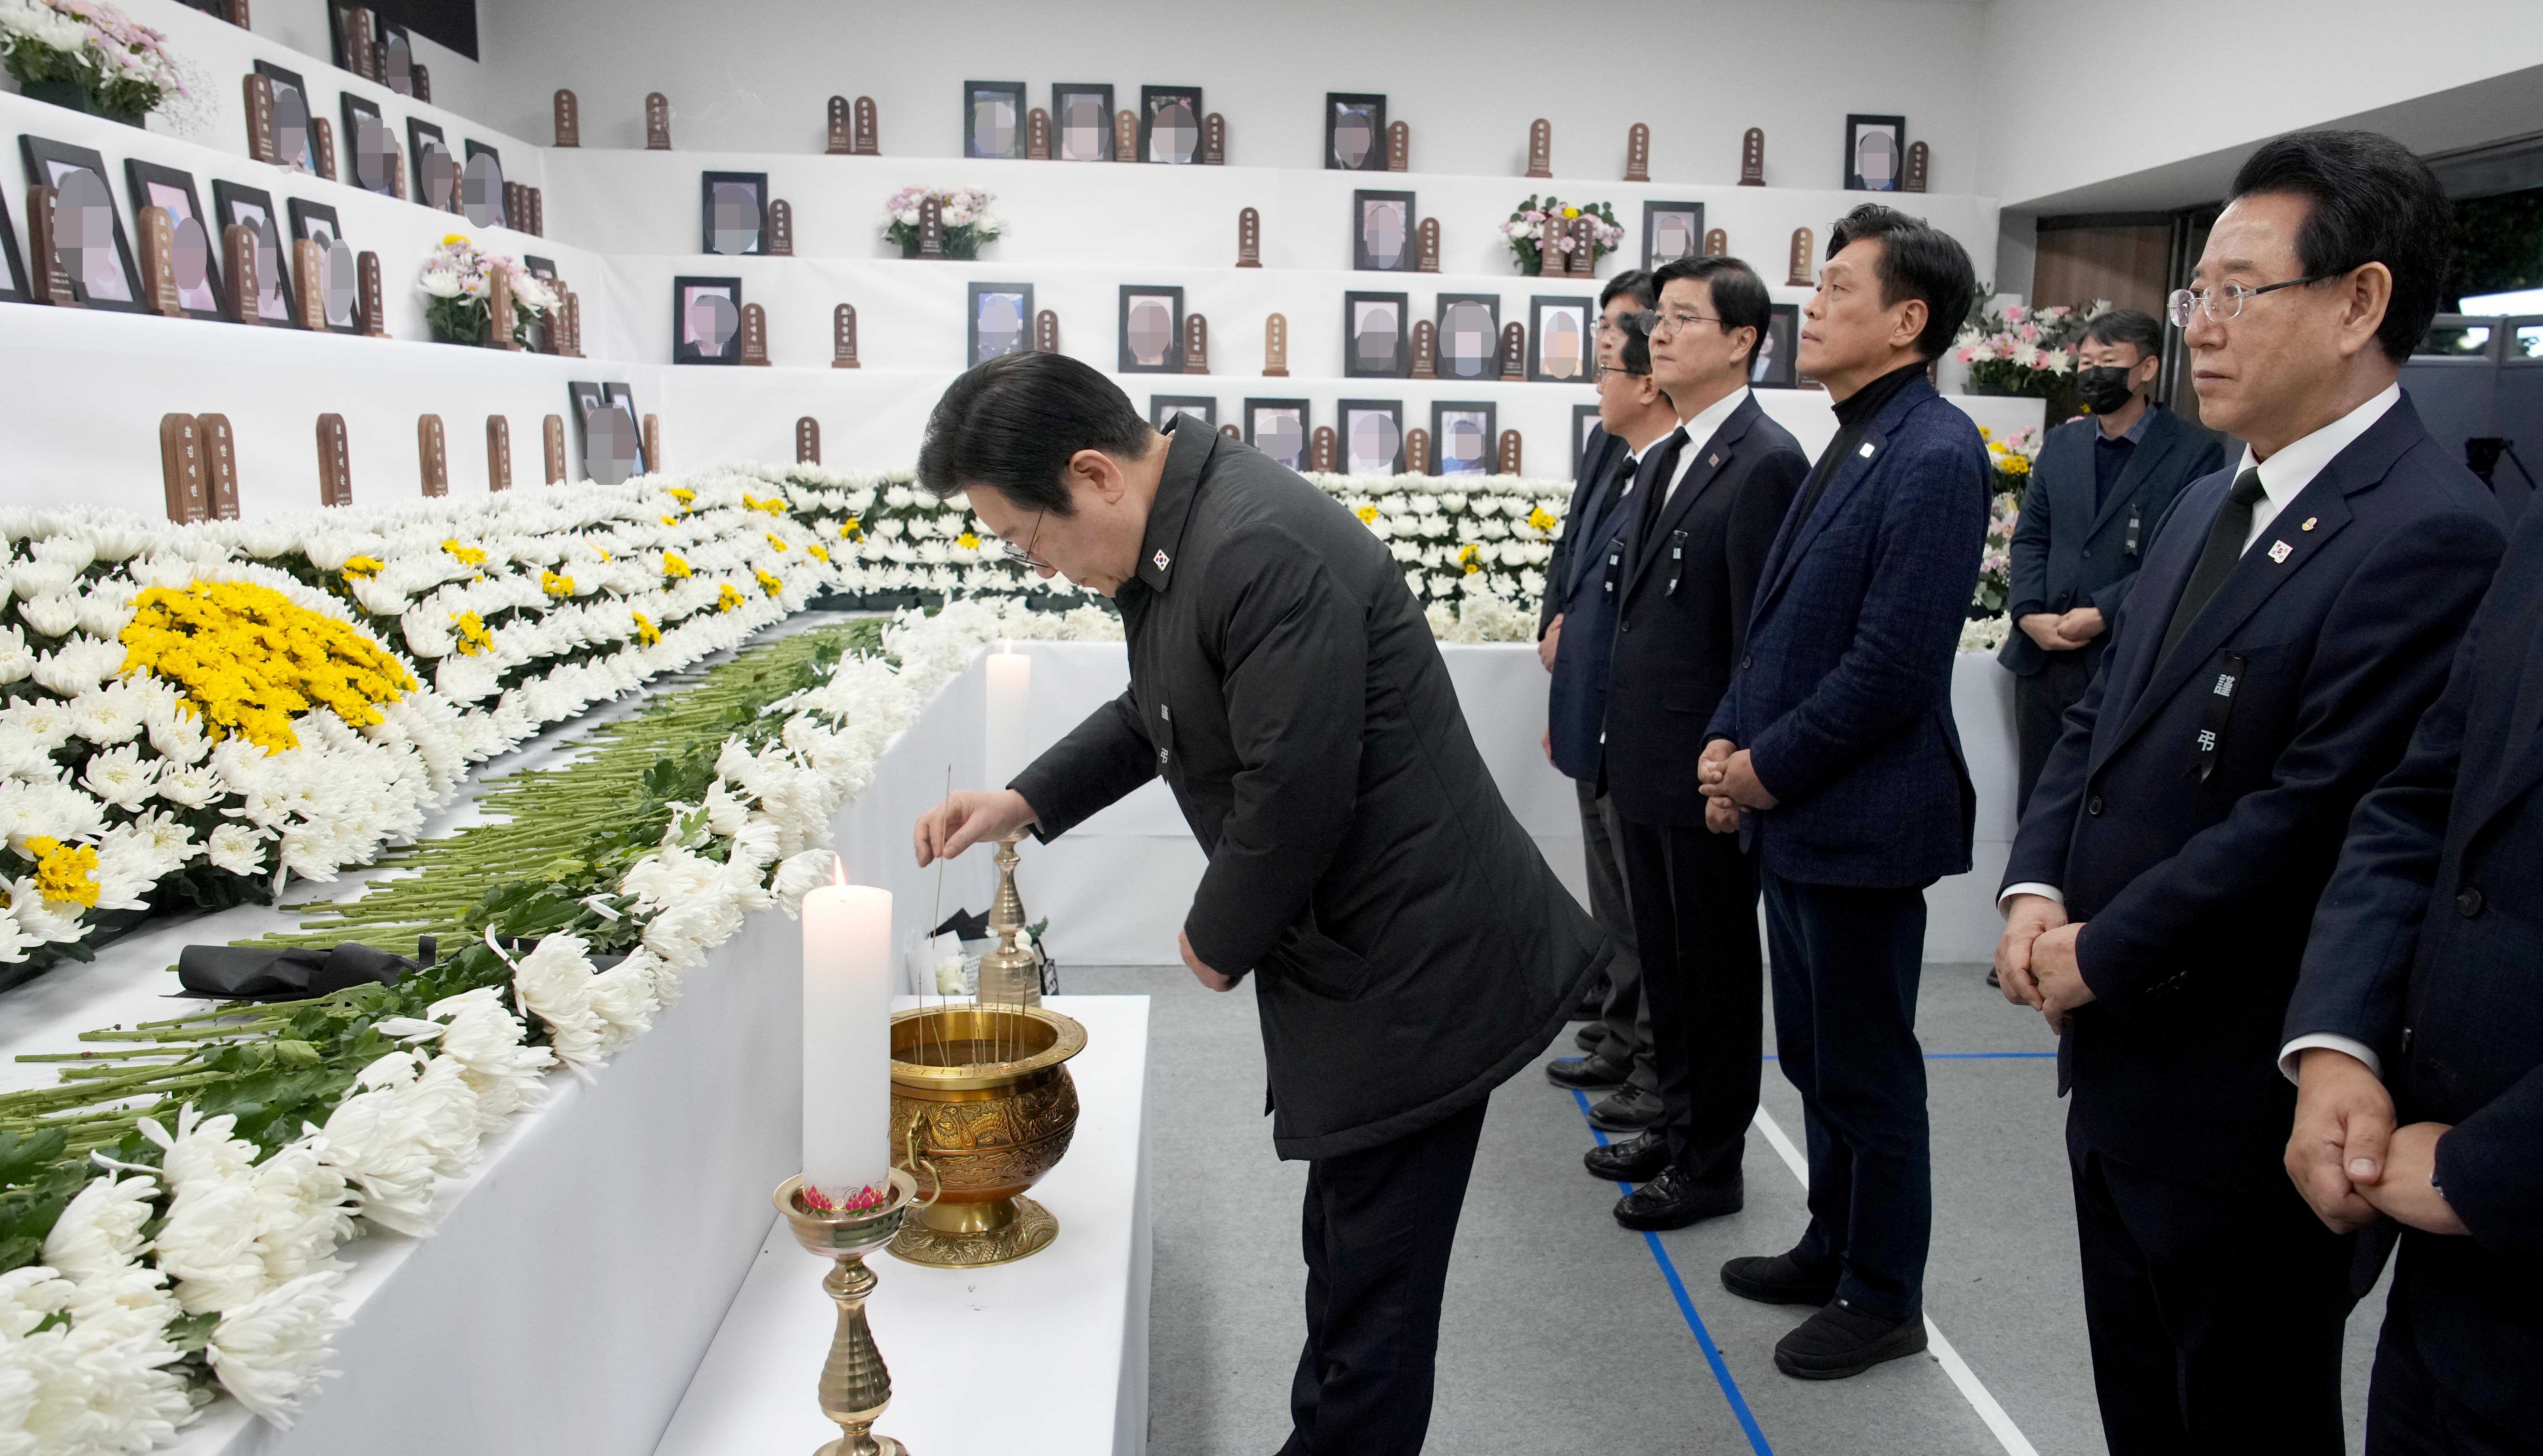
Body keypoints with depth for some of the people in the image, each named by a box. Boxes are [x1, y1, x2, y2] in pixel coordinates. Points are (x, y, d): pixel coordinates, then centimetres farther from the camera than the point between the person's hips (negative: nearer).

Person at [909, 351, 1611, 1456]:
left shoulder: (1263, 550, -27)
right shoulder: (1169, 536, 6)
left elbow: (1294, 794, -26)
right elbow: (1158, 713, 22)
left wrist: (1218, 938, -9)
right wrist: (1025, 803, 11)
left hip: (1411, 973, -10)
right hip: (1357, 963, 10)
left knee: (1372, 1283, 5)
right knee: (1346, 1253, 24)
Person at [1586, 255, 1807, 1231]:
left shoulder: (1765, 463, -16)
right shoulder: (1666, 457, 12)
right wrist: (1614, 731, 13)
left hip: (1706, 773, -9)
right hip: (1646, 762, 9)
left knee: (1715, 967, 7)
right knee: (1664, 958, 20)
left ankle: (1710, 1163, 22)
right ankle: (1676, 1123, 37)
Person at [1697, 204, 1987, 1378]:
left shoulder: (1933, 457, -18)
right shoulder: (1850, 445, 11)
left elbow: (1892, 664, -23)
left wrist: (1767, 769, -14)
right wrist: (1727, 740, 3)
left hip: (1859, 820, -9)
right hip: (1792, 813, 9)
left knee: (1867, 1070, 6)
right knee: (1815, 1055, 21)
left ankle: (1884, 1299, 24)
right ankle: (1834, 1249, 39)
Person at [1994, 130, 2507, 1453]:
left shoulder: (2431, 535, -20)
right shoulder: (2210, 504, 10)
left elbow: (2310, 819, -25)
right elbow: (2099, 717, 13)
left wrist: (2099, 956, -16)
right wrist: (2035, 889, -3)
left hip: (2244, 1102, -8)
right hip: (2118, 1069, 8)